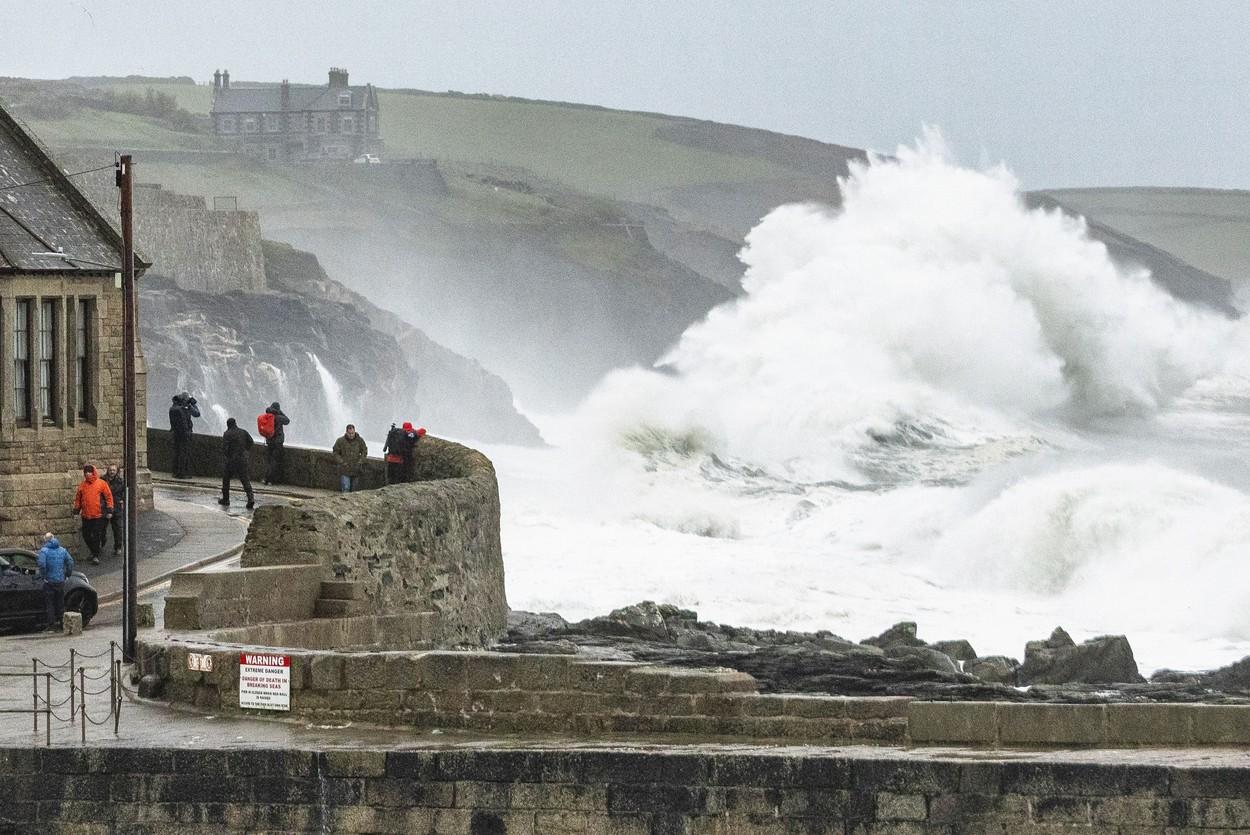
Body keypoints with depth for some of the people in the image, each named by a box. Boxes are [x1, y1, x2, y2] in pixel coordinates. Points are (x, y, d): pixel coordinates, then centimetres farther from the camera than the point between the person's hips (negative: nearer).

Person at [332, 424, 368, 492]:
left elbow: (364, 452, 9)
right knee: (346, 488, -12)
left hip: (356, 470, 2)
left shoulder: (360, 440, -2)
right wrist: (342, 462, -11)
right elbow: (336, 453, 2)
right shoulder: (340, 441, -7)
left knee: (353, 489, 11)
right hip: (345, 470, -2)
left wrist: (360, 462, -5)